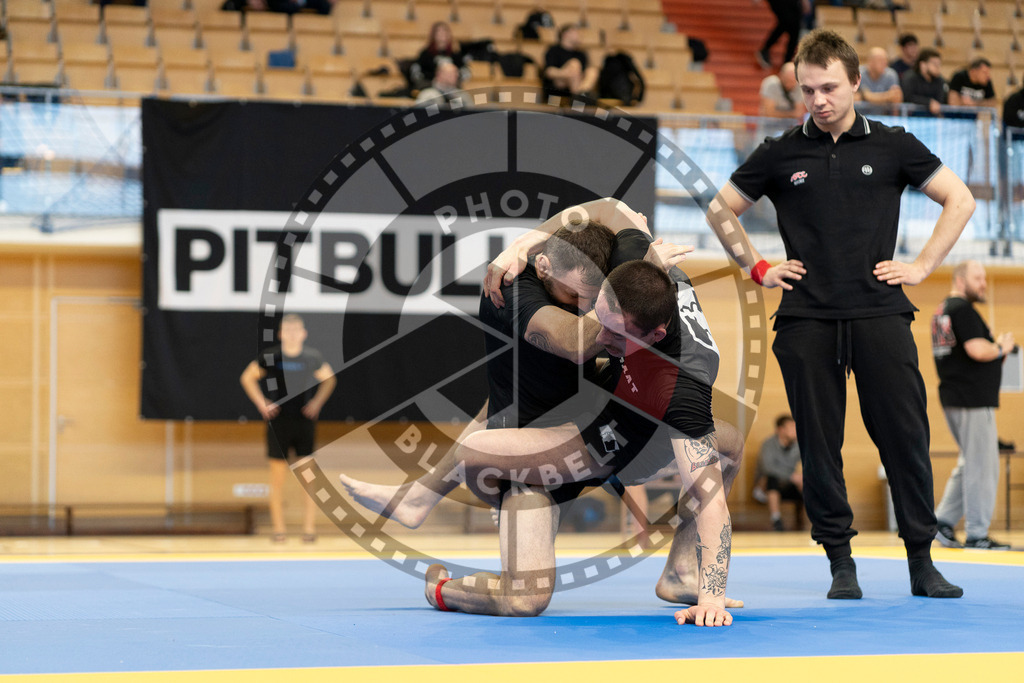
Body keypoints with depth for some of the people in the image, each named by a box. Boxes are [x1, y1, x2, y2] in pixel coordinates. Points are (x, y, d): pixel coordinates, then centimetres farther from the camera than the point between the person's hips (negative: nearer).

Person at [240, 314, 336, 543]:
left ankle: (309, 526, 7)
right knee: (278, 477, 2)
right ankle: (278, 528, 10)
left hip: (304, 420, 1)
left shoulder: (312, 357, -3)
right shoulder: (271, 357, -6)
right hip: (278, 422, 0)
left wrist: (317, 402, 1)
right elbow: (247, 378, 7)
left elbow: (329, 378, 14)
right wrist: (262, 403, -3)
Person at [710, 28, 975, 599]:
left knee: (905, 435, -4)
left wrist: (923, 265, 6)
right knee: (820, 444, 0)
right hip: (806, 318, 1)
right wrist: (757, 267, 10)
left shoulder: (893, 146, 7)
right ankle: (840, 562, 10)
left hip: (881, 315, -1)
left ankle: (922, 561, 5)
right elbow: (720, 210, 19)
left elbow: (960, 199, 13)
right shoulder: (781, 155, 8)